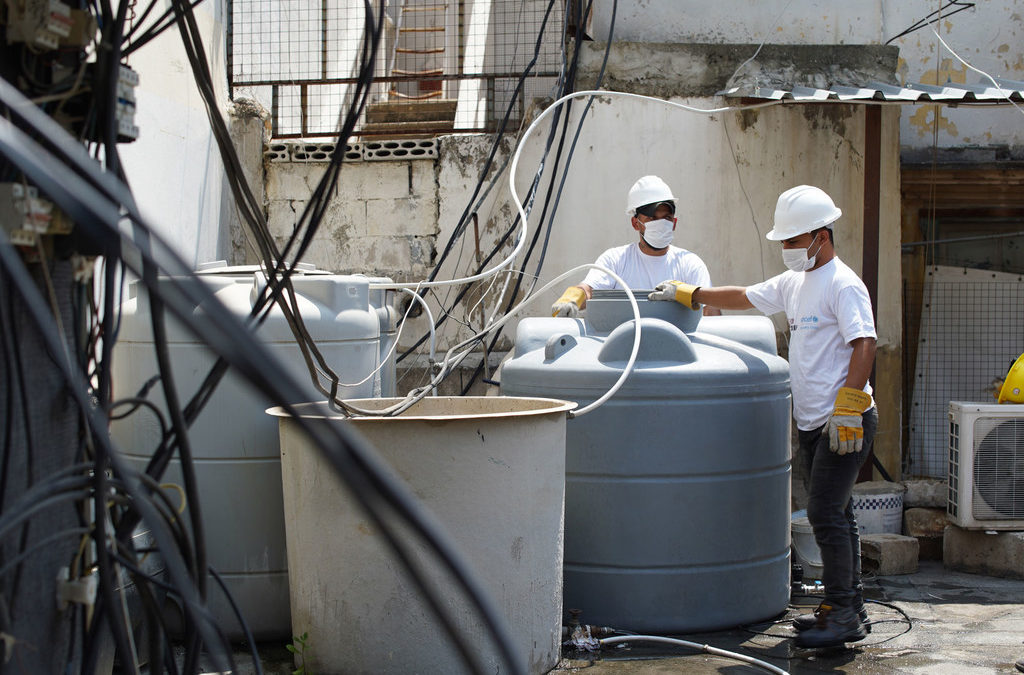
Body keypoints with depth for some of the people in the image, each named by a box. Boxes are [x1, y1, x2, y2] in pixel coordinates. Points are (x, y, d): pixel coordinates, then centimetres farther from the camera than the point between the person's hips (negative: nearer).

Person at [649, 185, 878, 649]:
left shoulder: (843, 285, -13)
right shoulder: (795, 283, 15)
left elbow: (864, 345, -21)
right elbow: (744, 298, 24)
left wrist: (847, 406, -26)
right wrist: (687, 294, 22)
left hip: (846, 421, -9)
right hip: (814, 421, 9)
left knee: (825, 511, -11)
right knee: (832, 513, 12)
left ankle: (842, 614, -5)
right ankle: (849, 608, 19)